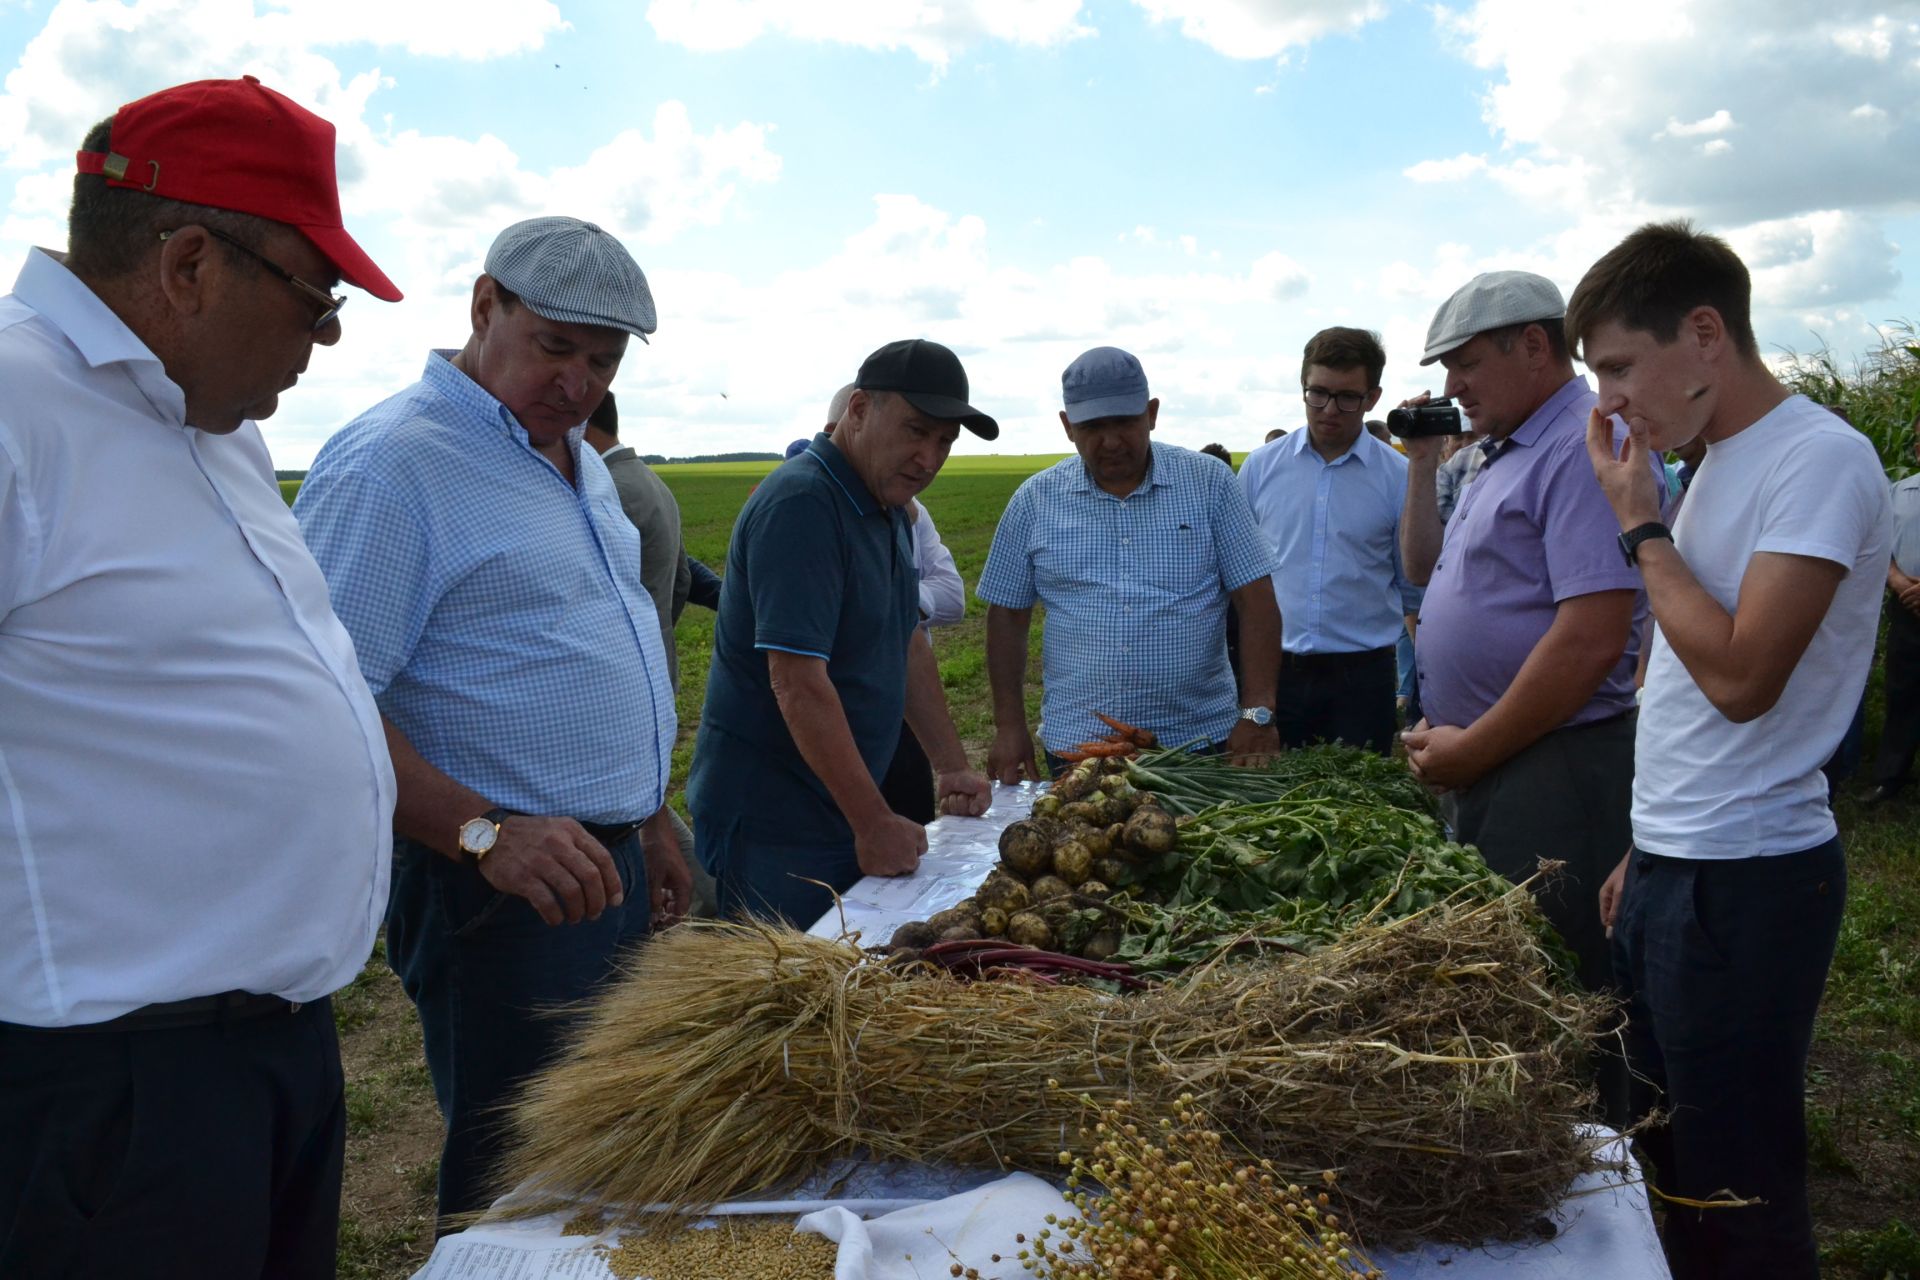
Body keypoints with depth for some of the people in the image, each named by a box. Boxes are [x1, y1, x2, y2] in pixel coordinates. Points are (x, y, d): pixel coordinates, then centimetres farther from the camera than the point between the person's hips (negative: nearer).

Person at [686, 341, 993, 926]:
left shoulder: (888, 509, 11)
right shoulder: (801, 504, -21)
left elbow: (908, 645, 19)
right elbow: (798, 683, -26)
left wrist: (953, 766, 14)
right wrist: (873, 822, -21)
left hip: (841, 812, 9)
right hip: (771, 828, -9)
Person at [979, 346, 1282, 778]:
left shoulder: (1209, 482, -2)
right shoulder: (1034, 500, 1)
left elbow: (1256, 602, -3)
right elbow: (1007, 616, 6)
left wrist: (1258, 712, -13)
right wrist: (1010, 727, 0)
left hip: (1202, 741, 0)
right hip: (1076, 745, 1)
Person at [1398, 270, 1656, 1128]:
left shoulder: (1587, 448, -16)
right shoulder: (1510, 453, 16)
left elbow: (1591, 641, -24)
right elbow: (1426, 571, 26)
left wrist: (1468, 750, -16)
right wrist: (1423, 462, 14)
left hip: (1555, 770, -10)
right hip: (1485, 770, 10)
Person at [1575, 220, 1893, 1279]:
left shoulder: (1820, 459, -15)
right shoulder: (1721, 462, 12)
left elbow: (1739, 677, -24)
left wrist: (1640, 526, -14)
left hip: (1742, 884, -9)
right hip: (1670, 872, 9)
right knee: (1672, 1164, 18)